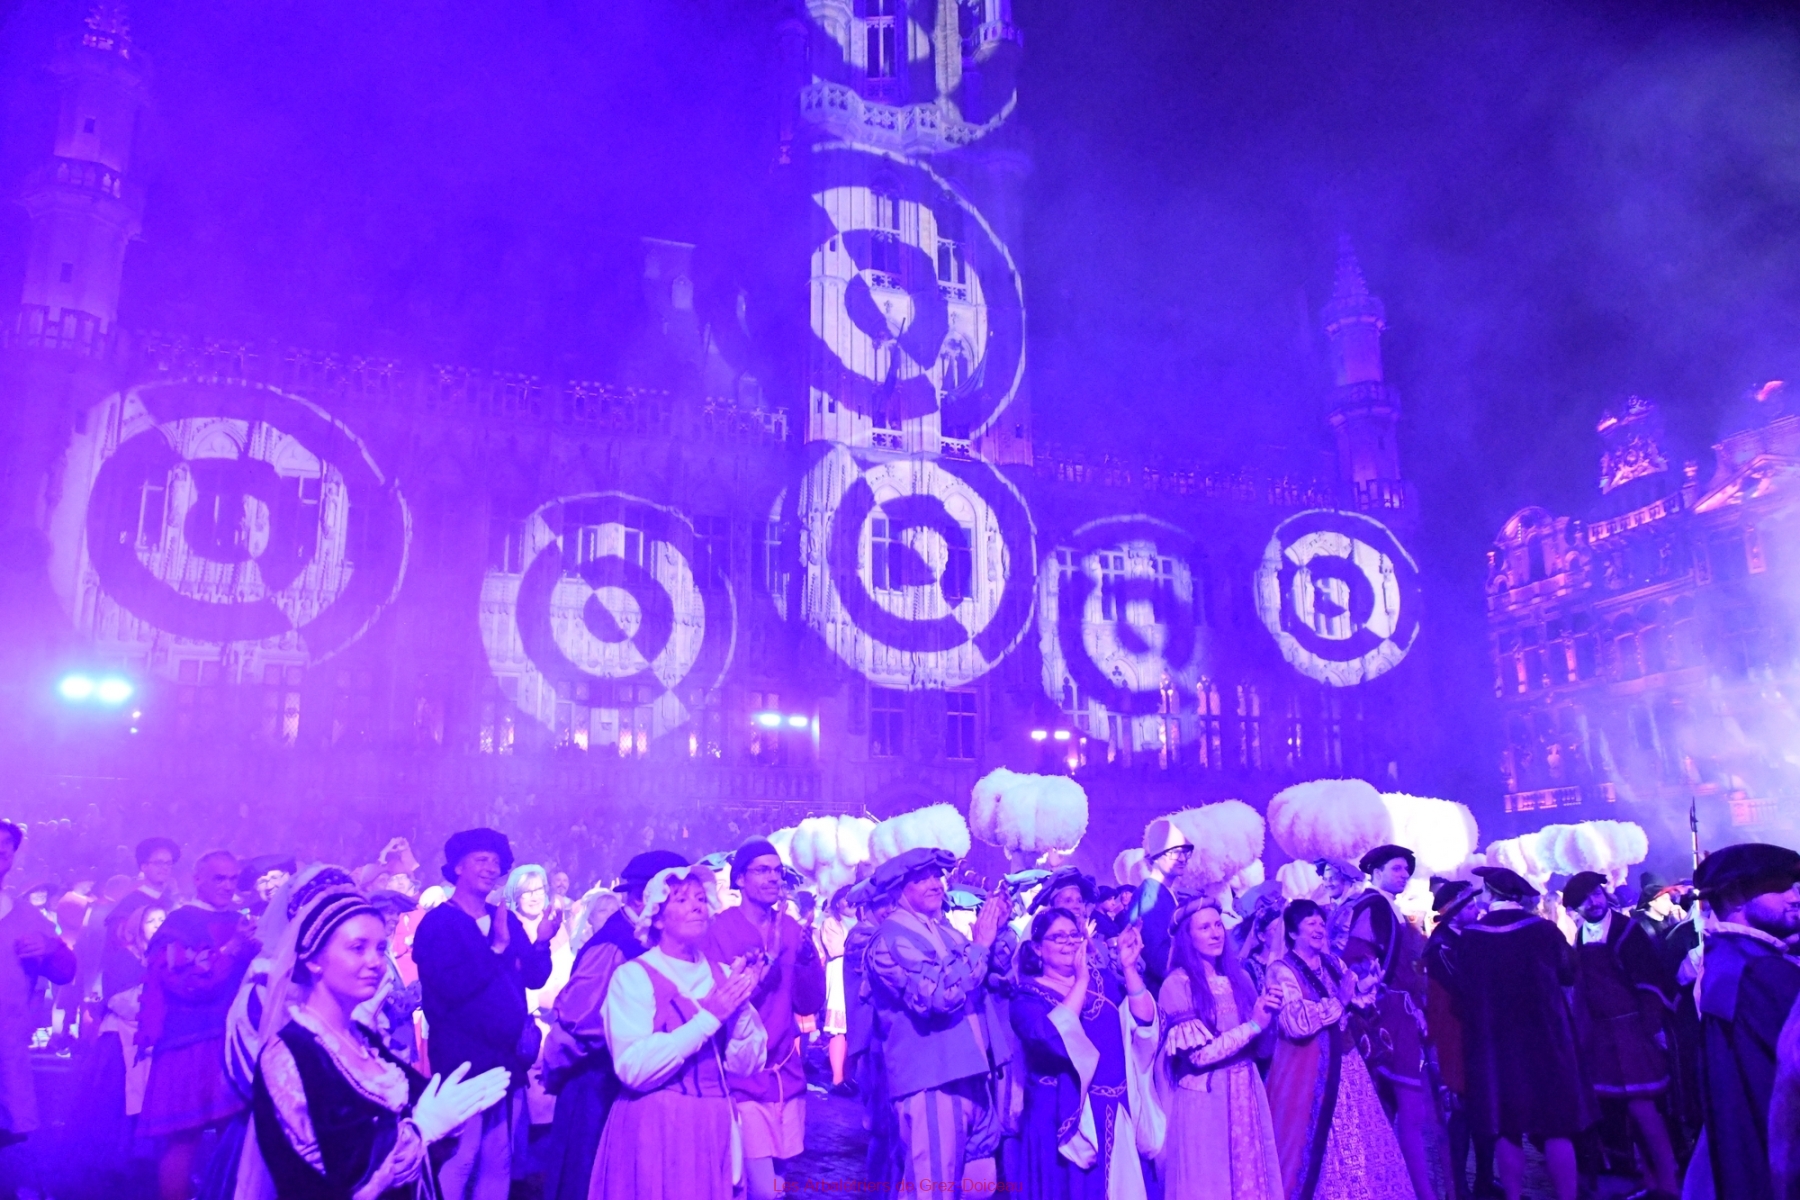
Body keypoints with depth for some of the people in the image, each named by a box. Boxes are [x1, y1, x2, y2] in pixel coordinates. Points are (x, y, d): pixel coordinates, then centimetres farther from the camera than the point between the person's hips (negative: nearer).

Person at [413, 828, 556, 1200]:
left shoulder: (506, 921, 14)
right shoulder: (438, 922, -5)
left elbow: (535, 977, 11)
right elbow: (453, 985, -19)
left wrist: (541, 943, -7)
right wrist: (497, 946, -16)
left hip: (506, 1061, 6)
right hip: (462, 1064, -6)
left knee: (498, 1164, 9)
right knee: (457, 1162, -5)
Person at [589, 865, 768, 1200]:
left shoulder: (722, 975, 6)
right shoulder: (634, 975, -9)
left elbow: (746, 1064, 1)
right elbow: (634, 1068, -21)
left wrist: (741, 1005, -15)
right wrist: (709, 1017, -22)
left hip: (713, 1128, 5)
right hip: (655, 1131, -5)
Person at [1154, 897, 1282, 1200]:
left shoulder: (1239, 978, 8)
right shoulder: (1177, 985, -11)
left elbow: (1263, 1051, 9)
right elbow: (1199, 1054, -17)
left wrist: (1269, 1017, -10)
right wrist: (1252, 1025, -14)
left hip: (1247, 1099, 6)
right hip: (1203, 1103, -5)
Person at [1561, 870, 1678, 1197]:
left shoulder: (1626, 930, -11)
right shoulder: (1582, 937, 7)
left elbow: (1649, 980, -13)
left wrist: (1655, 1027, -17)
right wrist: (1584, 1030, 10)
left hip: (1632, 1029, -6)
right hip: (1601, 1032, 6)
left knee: (1641, 1106, -7)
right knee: (1631, 1108, 13)